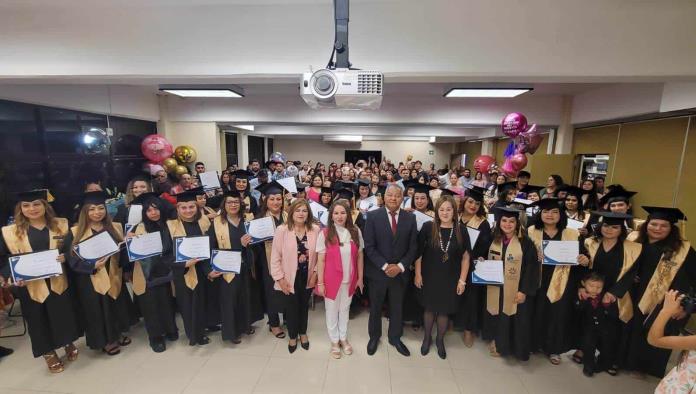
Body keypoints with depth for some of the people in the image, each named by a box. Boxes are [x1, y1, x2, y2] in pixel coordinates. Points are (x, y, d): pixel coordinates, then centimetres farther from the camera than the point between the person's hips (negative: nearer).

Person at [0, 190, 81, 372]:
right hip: (31, 286, 0)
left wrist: (67, 257, -16)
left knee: (65, 314, 12)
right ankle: (48, 353, 31)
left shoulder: (62, 225, 0)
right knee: (39, 321, 12)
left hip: (59, 281, 0)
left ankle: (69, 343, 35)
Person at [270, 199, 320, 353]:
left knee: (304, 306, 22)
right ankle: (292, 336, 43)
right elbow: (275, 257, -12)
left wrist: (315, 273, -5)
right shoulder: (281, 230, -16)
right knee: (291, 308, 16)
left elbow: (319, 254, -3)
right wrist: (280, 278, -12)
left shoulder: (315, 230, -10)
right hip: (289, 278, -2)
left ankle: (303, 333, 48)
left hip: (307, 277, 2)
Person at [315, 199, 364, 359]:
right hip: (331, 280, -2)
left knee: (345, 309, 22)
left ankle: (343, 338, 43)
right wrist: (320, 282, -8)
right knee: (332, 311, 16)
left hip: (350, 279, 2)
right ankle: (334, 341, 38)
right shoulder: (324, 234, -14)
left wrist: (360, 278, 2)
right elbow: (321, 260, -9)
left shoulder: (356, 232, -6)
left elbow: (359, 256, 0)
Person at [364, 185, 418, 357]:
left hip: (400, 272, 2)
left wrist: (400, 266, -12)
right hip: (378, 271, -1)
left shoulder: (410, 218, -2)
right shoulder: (373, 216, -9)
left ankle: (395, 337, 42)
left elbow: (413, 247, -1)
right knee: (375, 307, 16)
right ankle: (374, 336, 40)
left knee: (397, 307, 18)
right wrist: (384, 266, -17)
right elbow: (369, 246, -11)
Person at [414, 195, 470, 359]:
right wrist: (418, 274, -6)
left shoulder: (461, 230, -7)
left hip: (450, 278, 1)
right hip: (429, 276, -1)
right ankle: (427, 337, 38)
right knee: (429, 308, 14)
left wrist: (462, 280, -3)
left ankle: (440, 340, 39)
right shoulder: (428, 227, -12)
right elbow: (418, 251, -6)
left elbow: (465, 256, -1)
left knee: (444, 310, 15)